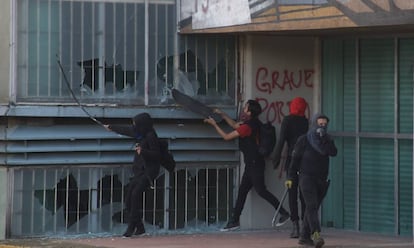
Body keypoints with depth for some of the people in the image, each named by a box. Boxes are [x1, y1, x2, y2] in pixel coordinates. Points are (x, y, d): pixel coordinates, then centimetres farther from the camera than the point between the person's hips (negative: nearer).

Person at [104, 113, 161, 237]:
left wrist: (143, 151, -30)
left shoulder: (150, 136, -13)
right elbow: (126, 130, 29)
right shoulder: (139, 133, 11)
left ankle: (131, 227, -23)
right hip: (138, 171, 9)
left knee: (135, 194, -24)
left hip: (148, 171, -9)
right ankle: (139, 227, 9)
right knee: (128, 199, 2)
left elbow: (156, 154, -15)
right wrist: (111, 127, 43)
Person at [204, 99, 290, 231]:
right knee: (242, 191, 9)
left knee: (261, 190, -5)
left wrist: (214, 125, -1)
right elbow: (235, 125, 26)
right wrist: (222, 114, 27)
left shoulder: (247, 127, -21)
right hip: (251, 163, 10)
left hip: (255, 163, -10)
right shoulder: (251, 122, 8)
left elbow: (227, 137, -11)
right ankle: (235, 220, 12)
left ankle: (283, 213, 2)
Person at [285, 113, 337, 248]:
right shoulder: (304, 140, -3)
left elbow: (333, 153, -10)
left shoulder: (327, 140, 8)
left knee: (313, 208, 8)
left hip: (321, 179, 5)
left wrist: (324, 140, -19)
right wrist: (290, 177, -2)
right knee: (311, 205, -18)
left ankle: (304, 236, 15)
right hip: (307, 177, -5)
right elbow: (295, 159, 0)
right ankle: (316, 234, -31)